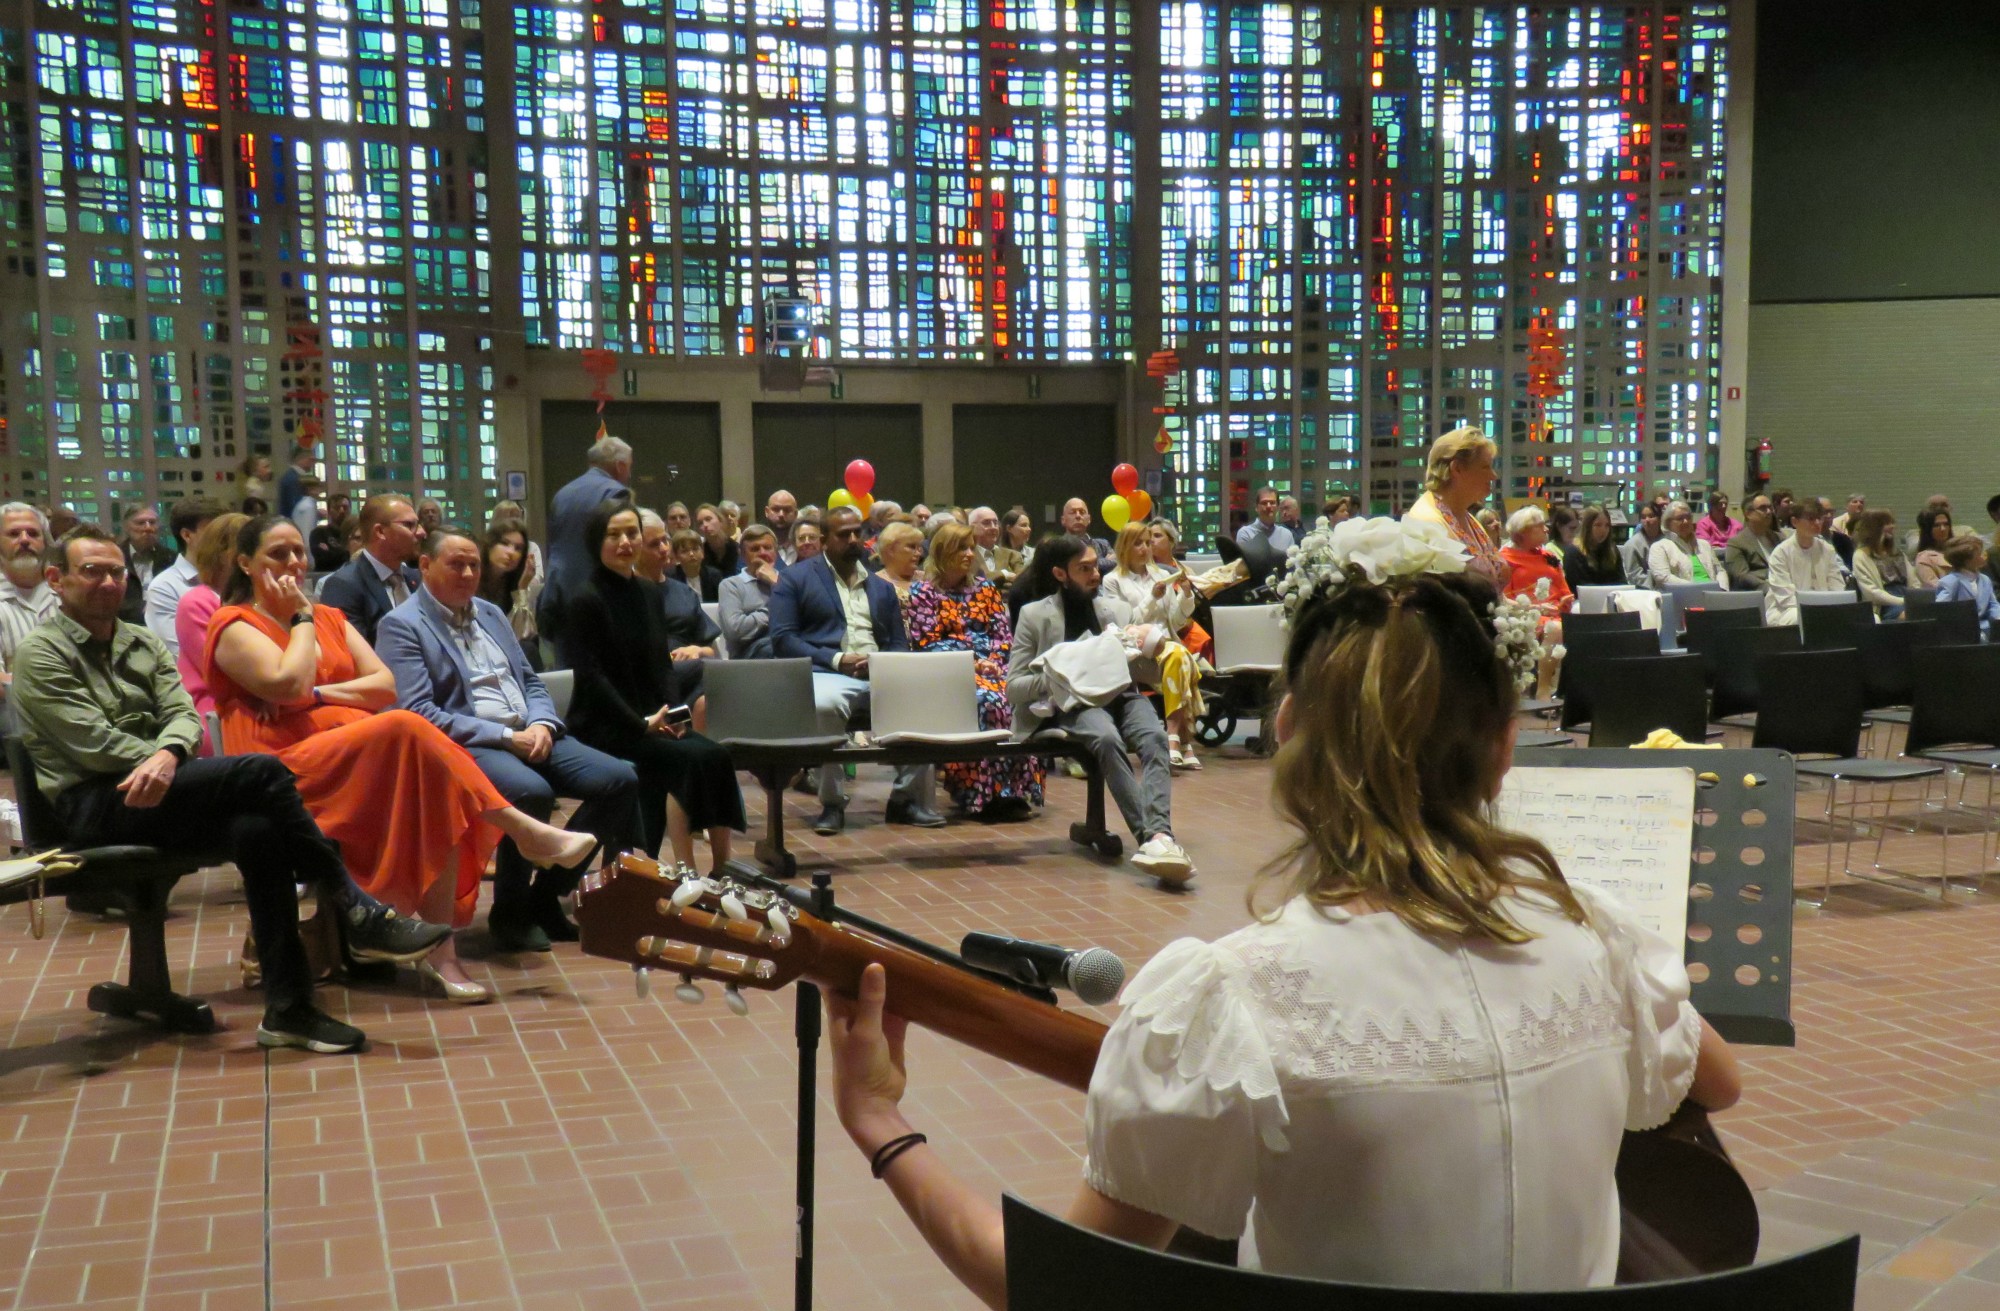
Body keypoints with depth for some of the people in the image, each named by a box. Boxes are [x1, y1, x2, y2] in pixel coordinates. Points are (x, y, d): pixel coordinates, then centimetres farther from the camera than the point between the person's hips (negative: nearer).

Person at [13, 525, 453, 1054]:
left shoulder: (142, 644, 21)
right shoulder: (39, 654, 2)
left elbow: (184, 714, 6)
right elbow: (93, 744, -10)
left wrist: (167, 755, -17)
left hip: (153, 788, 6)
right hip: (94, 805, -6)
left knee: (257, 831, -29)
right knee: (261, 772, -29)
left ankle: (287, 1009, -25)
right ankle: (358, 915, -24)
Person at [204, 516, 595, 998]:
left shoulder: (330, 617, 24)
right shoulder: (233, 625, 5)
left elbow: (386, 686, 9)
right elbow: (288, 684, -15)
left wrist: (317, 694, -6)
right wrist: (301, 618, -1)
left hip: (365, 761, 6)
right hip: (287, 772, -6)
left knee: (440, 800, -27)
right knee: (405, 729, -31)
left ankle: (441, 950, -32)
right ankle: (525, 832, -30)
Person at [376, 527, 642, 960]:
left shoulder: (491, 614, 22)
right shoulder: (401, 625, -2)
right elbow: (418, 712, -13)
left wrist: (541, 724, -3)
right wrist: (504, 736, -17)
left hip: (530, 735, 7)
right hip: (465, 746, -7)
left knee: (621, 779, -12)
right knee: (532, 792, -37)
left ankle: (547, 893, 0)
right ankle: (509, 909, -12)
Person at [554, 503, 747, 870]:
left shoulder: (650, 593, 12)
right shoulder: (586, 600, -9)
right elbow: (590, 677, -14)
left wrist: (671, 713, -1)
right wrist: (640, 723, -18)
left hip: (650, 721, 6)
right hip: (603, 726, -6)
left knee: (716, 755, -20)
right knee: (690, 759, -27)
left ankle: (722, 869, -16)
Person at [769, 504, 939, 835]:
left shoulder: (881, 586, 25)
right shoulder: (795, 579, 11)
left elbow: (899, 643, 20)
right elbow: (782, 639, 1)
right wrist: (837, 660, -11)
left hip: (880, 675, 4)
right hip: (826, 673, -3)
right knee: (824, 705, -39)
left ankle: (907, 797, -13)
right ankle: (832, 804, -22)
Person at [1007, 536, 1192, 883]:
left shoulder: (1117, 610, 21)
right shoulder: (1034, 615, 10)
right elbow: (1014, 687, 4)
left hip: (1122, 695, 3)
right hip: (1074, 703, -3)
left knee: (1154, 737, -32)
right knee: (1108, 739, -37)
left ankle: (1159, 835, -49)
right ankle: (1151, 836, -45)